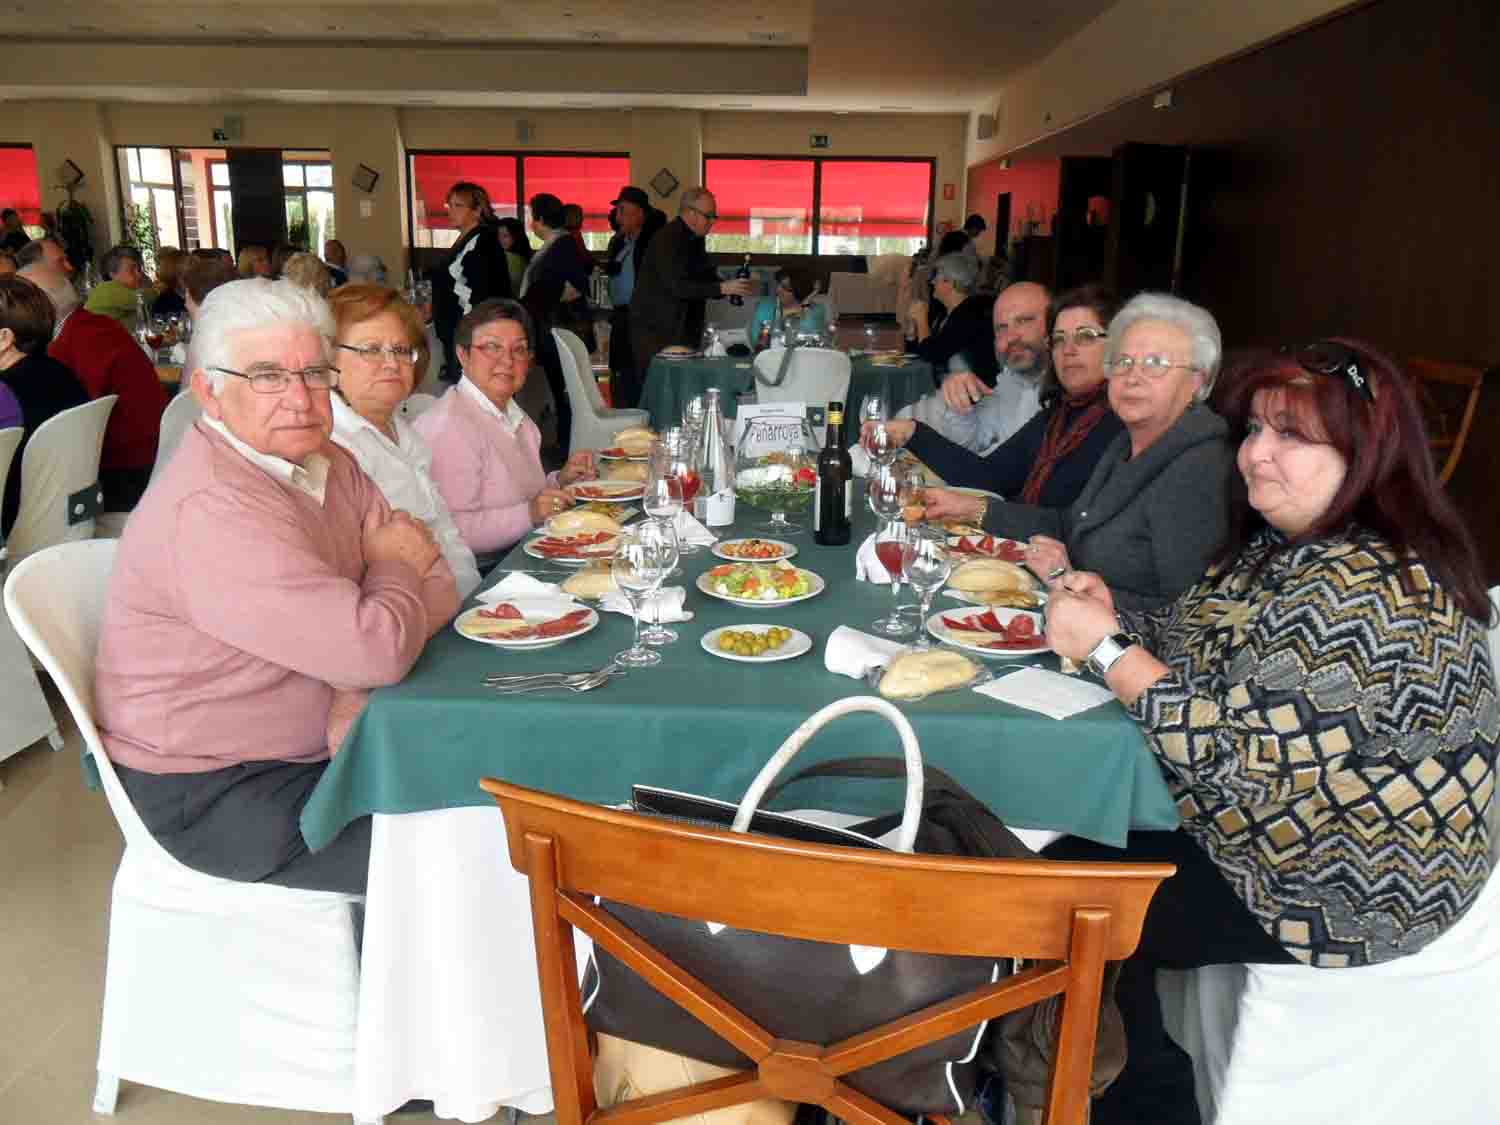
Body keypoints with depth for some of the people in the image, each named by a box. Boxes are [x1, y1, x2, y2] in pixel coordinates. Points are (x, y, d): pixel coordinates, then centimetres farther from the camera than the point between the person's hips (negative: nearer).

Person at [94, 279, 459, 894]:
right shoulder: (210, 507, -26)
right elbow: (377, 648, -31)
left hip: (324, 745, 8)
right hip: (216, 797, -8)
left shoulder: (325, 462, 3)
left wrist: (361, 684, -19)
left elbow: (439, 579, 0)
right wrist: (395, 568, -8)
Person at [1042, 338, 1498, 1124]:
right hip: (1258, 824, 9)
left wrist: (1104, 645, -24)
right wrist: (1114, 617, -9)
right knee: (1066, 836, 8)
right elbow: (1194, 647, 11)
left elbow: (1234, 751, -30)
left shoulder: (1362, 591, -29)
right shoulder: (1286, 544, 3)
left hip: (1344, 889, -9)